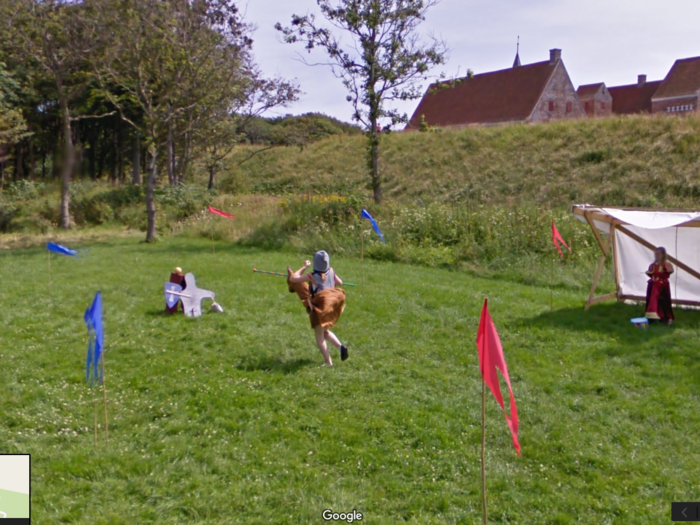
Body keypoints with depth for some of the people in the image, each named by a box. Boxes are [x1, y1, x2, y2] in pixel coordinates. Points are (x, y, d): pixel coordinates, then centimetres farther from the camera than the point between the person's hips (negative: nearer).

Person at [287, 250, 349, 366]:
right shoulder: (331, 271, -2)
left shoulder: (312, 276, -15)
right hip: (330, 305, 6)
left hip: (318, 307, -6)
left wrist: (304, 267, -4)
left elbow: (293, 278, -12)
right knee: (326, 331, 24)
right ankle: (340, 346, 1)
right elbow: (340, 283, 13)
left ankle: (329, 362, 0)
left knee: (319, 336, 4)